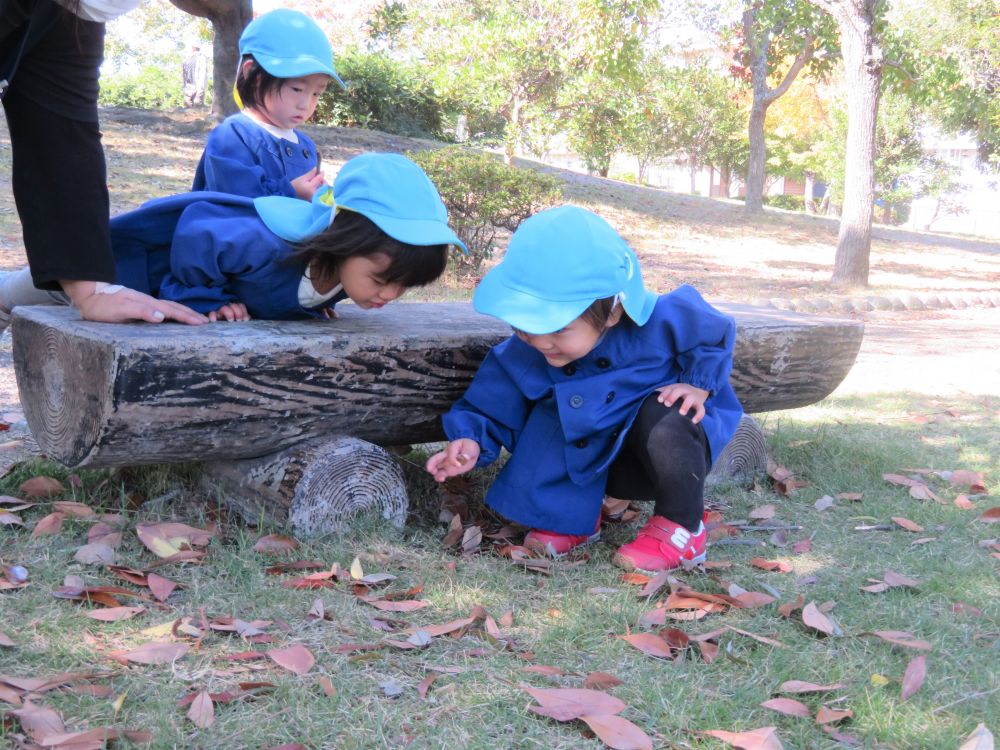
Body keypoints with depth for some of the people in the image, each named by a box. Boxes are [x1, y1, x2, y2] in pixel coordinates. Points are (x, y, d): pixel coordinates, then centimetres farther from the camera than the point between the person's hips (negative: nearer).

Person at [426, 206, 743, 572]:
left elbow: (717, 336, -6)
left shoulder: (661, 323, -26)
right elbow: (490, 406, -7)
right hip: (597, 464, 3)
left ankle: (681, 529, -15)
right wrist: (472, 439, -28)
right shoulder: (522, 354, -19)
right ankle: (578, 516, 7)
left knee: (662, 417, -36)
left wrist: (699, 385, -20)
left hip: (668, 451, -3)